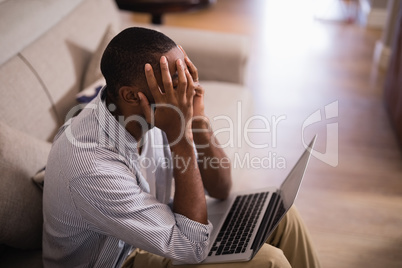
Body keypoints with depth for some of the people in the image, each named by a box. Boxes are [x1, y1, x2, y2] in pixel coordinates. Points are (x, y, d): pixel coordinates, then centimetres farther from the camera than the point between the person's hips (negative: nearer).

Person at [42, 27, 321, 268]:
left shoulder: (159, 114, -15)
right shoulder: (90, 166, -38)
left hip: (151, 229, 7)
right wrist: (181, 134, -37)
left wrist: (198, 120, -24)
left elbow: (221, 190, -6)